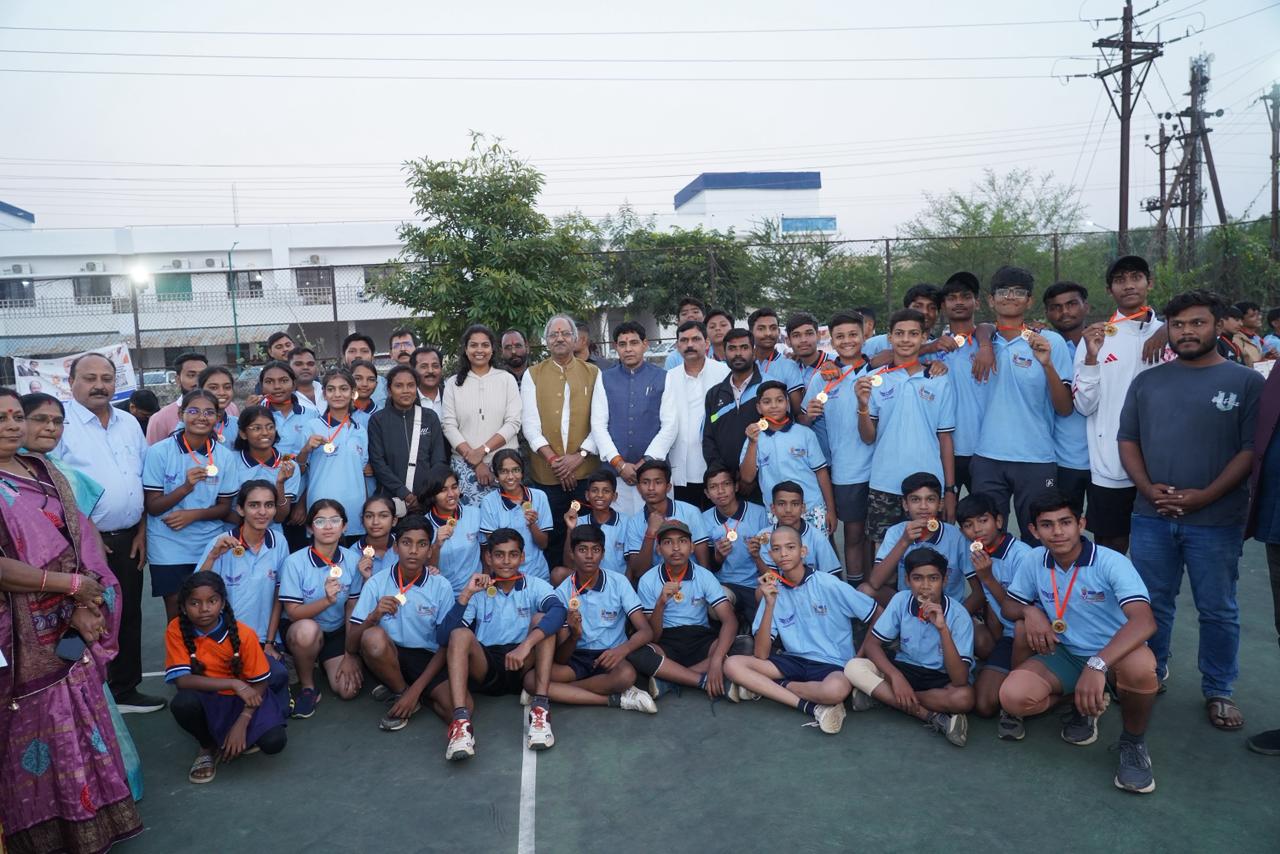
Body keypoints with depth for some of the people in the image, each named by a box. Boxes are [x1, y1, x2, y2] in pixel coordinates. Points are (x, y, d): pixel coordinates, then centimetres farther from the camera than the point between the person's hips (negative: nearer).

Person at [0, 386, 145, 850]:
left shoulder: (48, 475, 9)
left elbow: (81, 542, 5)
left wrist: (85, 606, -8)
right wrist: (70, 583, -15)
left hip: (71, 629, 6)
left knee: (81, 722, 11)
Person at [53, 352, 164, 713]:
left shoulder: (130, 424, 11)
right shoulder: (60, 422, -9)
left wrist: (142, 531, 7)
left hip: (128, 540, 6)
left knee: (128, 617, 13)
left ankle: (124, 690, 27)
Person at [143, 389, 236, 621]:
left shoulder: (224, 456, -1)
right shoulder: (159, 452, -8)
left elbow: (224, 507, 4)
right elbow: (152, 506, -8)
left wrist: (194, 514, -14)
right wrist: (185, 487, -24)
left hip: (210, 548, 2)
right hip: (169, 548, -2)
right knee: (177, 613, 6)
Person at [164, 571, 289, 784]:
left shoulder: (243, 634, -19)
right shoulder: (176, 629, -16)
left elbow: (260, 684, -11)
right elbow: (182, 680, -23)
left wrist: (241, 724, -23)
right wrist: (234, 684, -30)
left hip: (242, 698, -1)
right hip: (205, 699, 1)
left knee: (274, 742, -25)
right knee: (182, 702, -35)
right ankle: (209, 747, -2)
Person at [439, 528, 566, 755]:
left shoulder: (535, 587, 1)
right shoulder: (477, 591, 5)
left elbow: (558, 611, -24)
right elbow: (445, 634, -8)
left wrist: (526, 645, -38)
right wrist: (466, 594, -17)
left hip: (523, 668, 0)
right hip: (486, 667, 0)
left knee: (542, 619, -21)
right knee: (460, 634, -25)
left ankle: (540, 708, -32)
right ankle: (461, 721, -42)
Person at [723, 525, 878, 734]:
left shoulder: (828, 584, -10)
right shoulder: (773, 591, 0)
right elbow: (761, 655, -7)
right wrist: (769, 604, -16)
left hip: (832, 665, -3)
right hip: (794, 661, 4)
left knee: (836, 689, -40)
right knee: (733, 664, -18)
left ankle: (763, 687, -14)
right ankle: (811, 706, -21)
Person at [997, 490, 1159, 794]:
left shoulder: (1111, 563, -20)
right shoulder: (1036, 561, -6)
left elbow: (1144, 621, -35)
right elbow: (1009, 606, 11)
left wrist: (1097, 665, -48)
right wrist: (1030, 611, -15)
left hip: (1113, 656, -3)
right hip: (1065, 655, 4)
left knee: (1140, 665, -40)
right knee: (1013, 697, -24)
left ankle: (1133, 743, -8)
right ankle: (1083, 705, 9)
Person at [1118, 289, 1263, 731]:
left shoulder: (1246, 382, 0)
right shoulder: (1147, 381, 9)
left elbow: (1252, 449, -5)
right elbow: (1127, 441, 9)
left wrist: (1205, 496, -14)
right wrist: (1148, 487, -7)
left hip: (1216, 521, -2)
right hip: (1152, 517, 3)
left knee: (1218, 611, 8)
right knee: (1152, 605, 12)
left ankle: (1219, 691, 24)